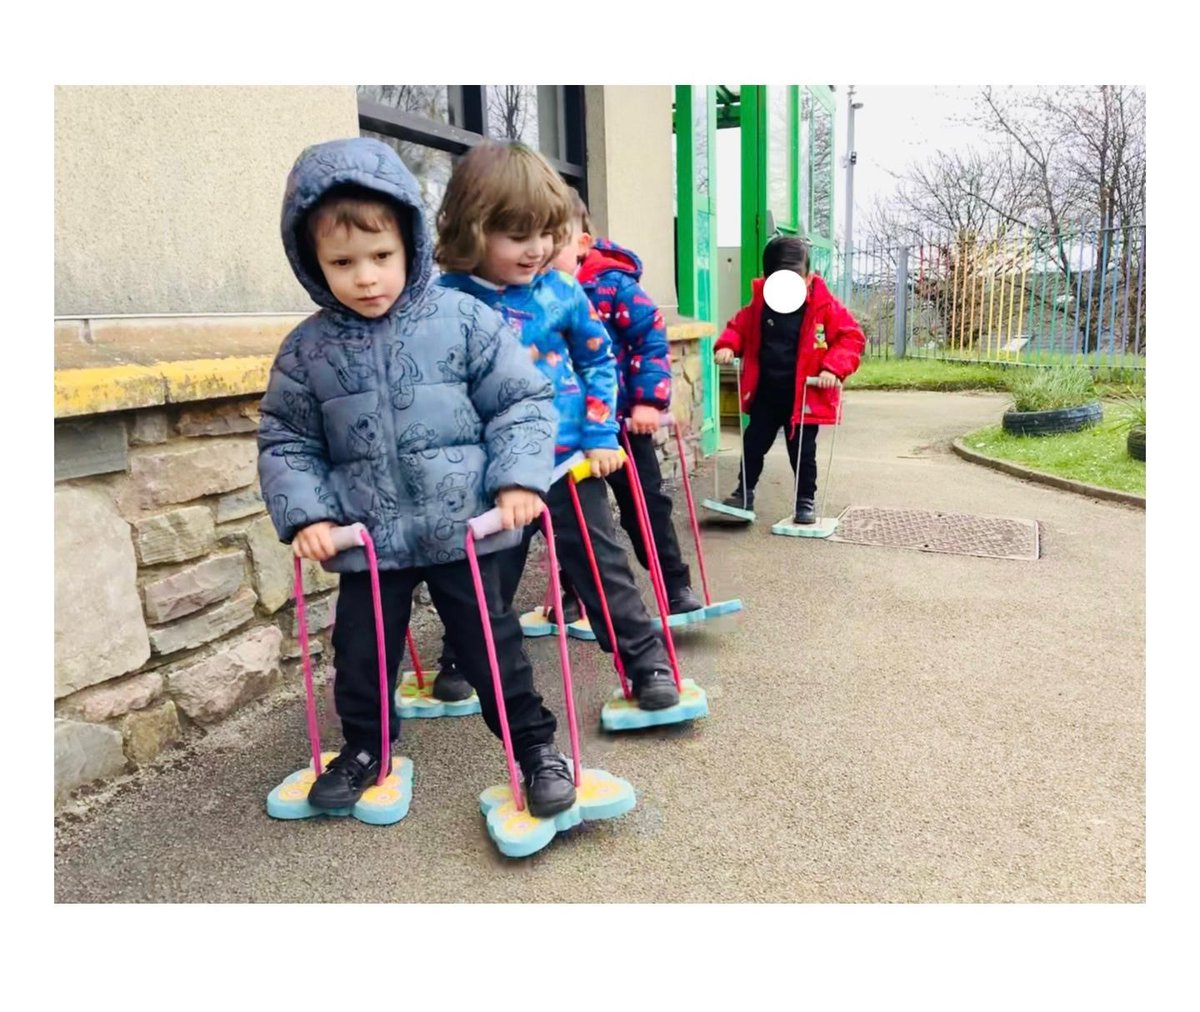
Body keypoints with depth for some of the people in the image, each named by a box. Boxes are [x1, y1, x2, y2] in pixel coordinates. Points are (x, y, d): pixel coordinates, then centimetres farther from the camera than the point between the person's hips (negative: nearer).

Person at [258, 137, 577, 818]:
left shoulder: (463, 321, -7)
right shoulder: (307, 350, 0)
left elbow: (521, 403, -3)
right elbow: (286, 442, 7)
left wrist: (518, 478, -15)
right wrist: (305, 514, -5)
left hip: (464, 529, -3)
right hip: (367, 541, 3)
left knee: (491, 645, 7)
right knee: (362, 651, 16)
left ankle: (536, 745, 25)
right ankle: (366, 746, 41)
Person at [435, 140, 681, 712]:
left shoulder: (561, 293, -4)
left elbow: (599, 361, 7)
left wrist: (601, 435, 0)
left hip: (568, 459, 0)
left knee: (602, 567, 9)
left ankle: (647, 662, 21)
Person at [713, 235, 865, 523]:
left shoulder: (825, 306, -12)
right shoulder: (760, 303, -2)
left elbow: (852, 336, -11)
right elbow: (739, 326, 11)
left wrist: (834, 368, -23)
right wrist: (726, 346, -8)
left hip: (803, 397, -3)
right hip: (765, 394, 3)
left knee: (802, 451, 7)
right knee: (753, 444, 12)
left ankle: (806, 500, 23)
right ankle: (745, 492, 27)